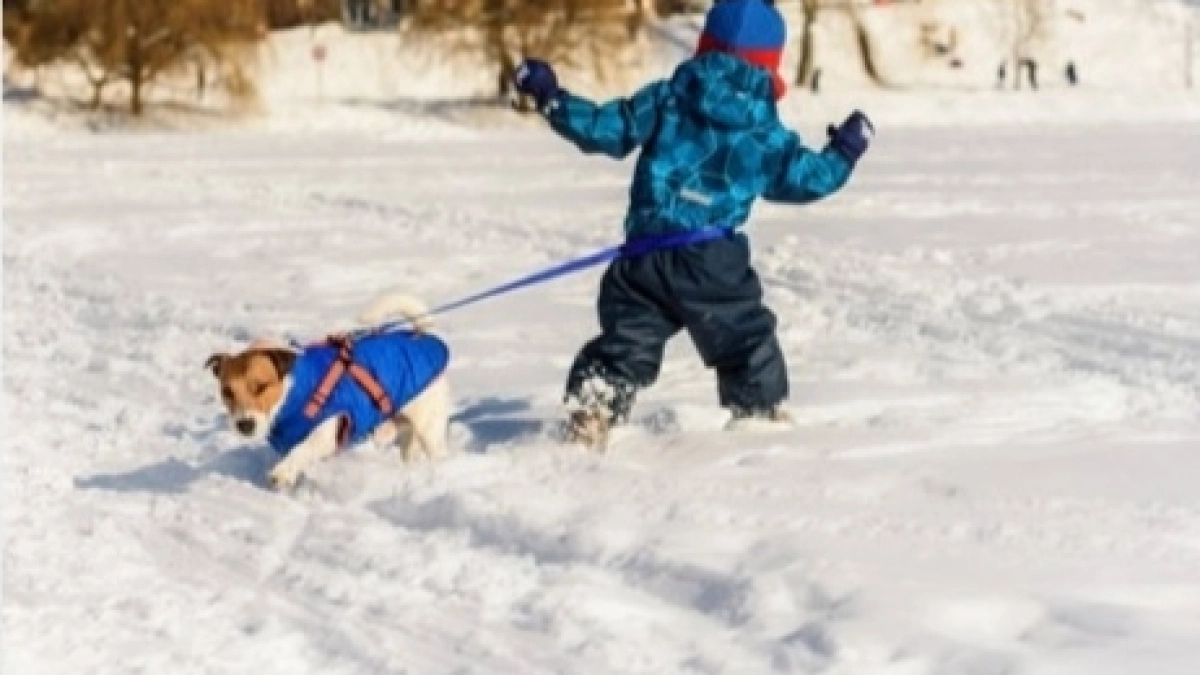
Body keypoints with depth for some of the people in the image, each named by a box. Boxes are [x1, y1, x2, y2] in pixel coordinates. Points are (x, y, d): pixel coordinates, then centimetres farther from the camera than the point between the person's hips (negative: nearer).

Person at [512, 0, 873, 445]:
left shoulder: (667, 99, 5)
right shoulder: (766, 133, 5)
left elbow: (605, 130, 2)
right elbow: (805, 178, 13)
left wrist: (549, 97, 12)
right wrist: (845, 153, 32)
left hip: (645, 253, 2)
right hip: (713, 259, -1)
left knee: (626, 342, 8)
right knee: (746, 337, 17)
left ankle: (588, 415, -1)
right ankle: (761, 411, 23)